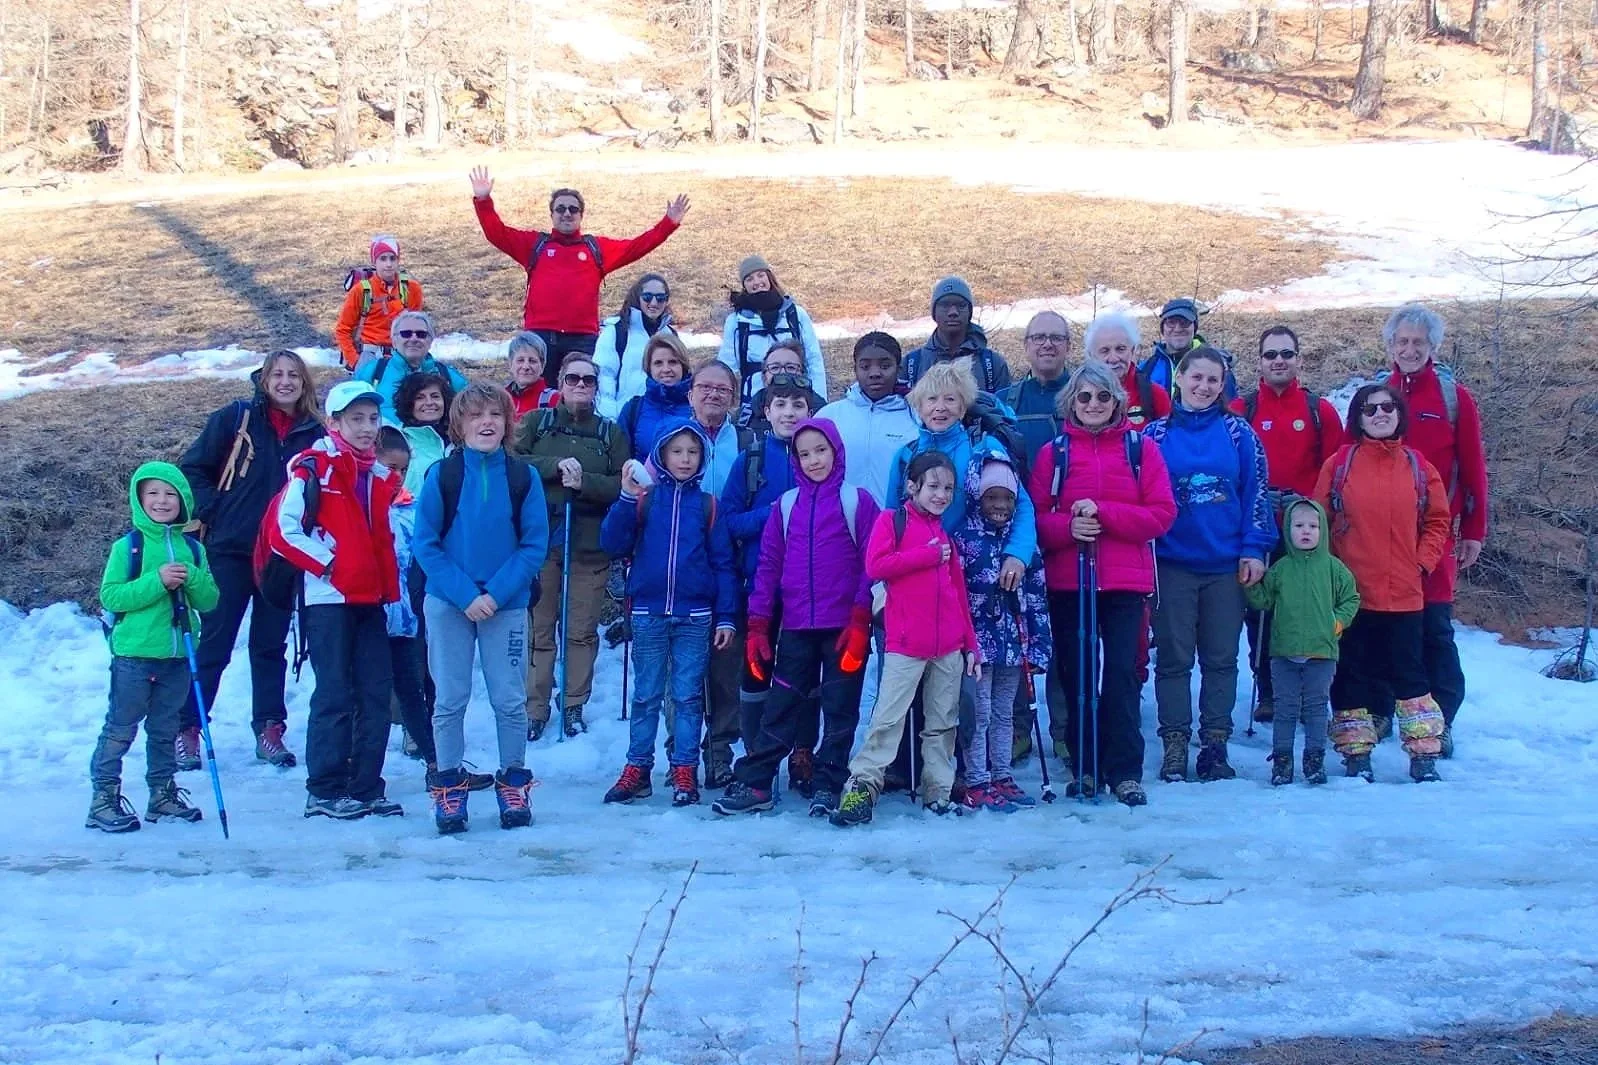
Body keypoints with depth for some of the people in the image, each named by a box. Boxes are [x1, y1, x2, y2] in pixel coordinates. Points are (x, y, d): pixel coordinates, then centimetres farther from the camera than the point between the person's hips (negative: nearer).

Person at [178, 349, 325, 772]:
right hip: (230, 550, -2)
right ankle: (187, 730, 9)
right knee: (213, 644, 1)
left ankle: (270, 730, 18)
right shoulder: (235, 418, -3)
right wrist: (211, 512, -8)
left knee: (272, 645, 11)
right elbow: (192, 468, 0)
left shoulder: (315, 433, 3)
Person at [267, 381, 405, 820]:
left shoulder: (380, 475, 14)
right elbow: (284, 531, -11)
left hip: (370, 600, 7)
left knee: (376, 693, 6)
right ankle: (324, 791, 5)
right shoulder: (313, 467, -7)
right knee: (334, 696, -4)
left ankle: (367, 787, 14)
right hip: (329, 599, -6)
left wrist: (390, 587, 12)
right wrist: (328, 565, -12)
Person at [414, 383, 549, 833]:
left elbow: (535, 544, -3)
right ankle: (448, 788, 14)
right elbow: (425, 543, -5)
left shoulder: (523, 476, -2)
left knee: (510, 699, 5)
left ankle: (514, 785, 18)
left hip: (507, 604, 0)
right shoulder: (442, 475, -3)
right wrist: (465, 595, -15)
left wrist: (496, 593, -14)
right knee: (450, 699, 4)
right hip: (449, 603, 0)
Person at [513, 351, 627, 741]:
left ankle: (574, 705, 16)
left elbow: (622, 487, 1)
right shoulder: (536, 423, 9)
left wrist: (584, 482, -15)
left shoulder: (612, 433, 10)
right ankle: (535, 706, 9)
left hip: (590, 547, 1)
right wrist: (556, 465, -16)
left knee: (582, 631, 4)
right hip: (540, 540, -1)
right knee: (538, 629, 1)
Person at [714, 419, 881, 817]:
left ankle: (827, 786, 12)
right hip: (796, 628, 3)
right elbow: (768, 566, 8)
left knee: (840, 709, 4)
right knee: (780, 707, 5)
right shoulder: (786, 505, 9)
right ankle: (752, 783, 8)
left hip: (844, 627, -3)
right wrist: (758, 626, 3)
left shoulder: (858, 501, -1)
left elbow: (871, 565, -4)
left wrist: (860, 622, -11)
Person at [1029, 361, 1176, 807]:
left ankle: (1125, 771, 4)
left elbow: (1162, 514, -2)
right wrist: (1068, 526, -17)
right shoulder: (1052, 453, 6)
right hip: (1067, 582, 1)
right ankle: (1084, 767, 16)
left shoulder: (1142, 448, 5)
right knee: (1074, 676, 5)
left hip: (1126, 583, -1)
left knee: (1121, 674, -4)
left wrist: (1103, 513, -13)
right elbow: (1035, 517, 3)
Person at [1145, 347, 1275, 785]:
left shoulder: (1238, 432, 3)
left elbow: (1256, 493, 2)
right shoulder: (1157, 433, 2)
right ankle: (1175, 745, 9)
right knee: (1173, 658, 3)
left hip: (1227, 564, 1)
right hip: (1172, 564, 0)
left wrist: (1255, 548, -4)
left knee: (1221, 659, 7)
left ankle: (1215, 744, 14)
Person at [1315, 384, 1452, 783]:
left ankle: (1425, 754, 11)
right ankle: (1356, 751, 16)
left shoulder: (1419, 466, 6)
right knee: (1352, 672, 7)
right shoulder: (1339, 464, 1)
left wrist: (1424, 562, 0)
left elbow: (1438, 521, 11)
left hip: (1404, 595, 1)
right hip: (1352, 592, -1)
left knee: (1409, 671, 5)